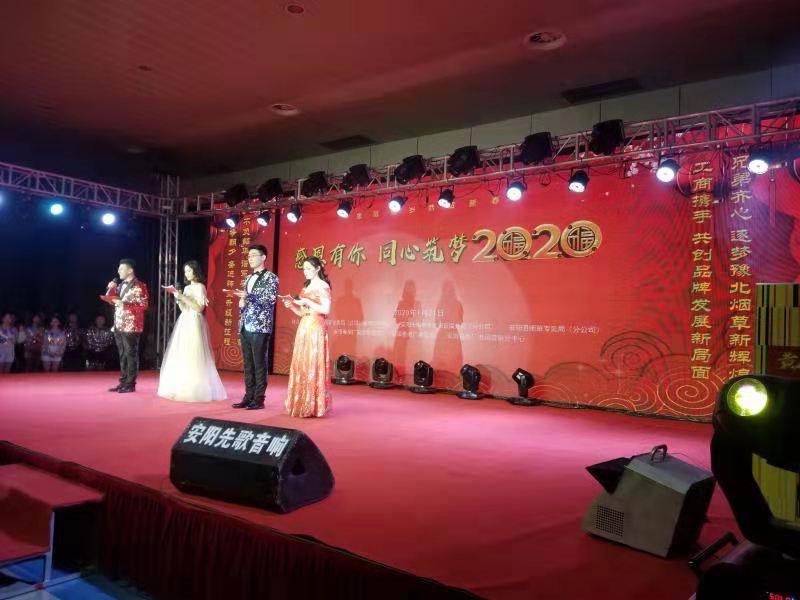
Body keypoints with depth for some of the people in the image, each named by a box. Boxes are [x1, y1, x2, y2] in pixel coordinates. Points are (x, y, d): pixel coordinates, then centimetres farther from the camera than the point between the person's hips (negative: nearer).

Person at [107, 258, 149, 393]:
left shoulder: (139, 286, -8)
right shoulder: (120, 285, 16)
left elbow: (143, 306, -15)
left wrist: (124, 304, -20)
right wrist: (111, 289, 2)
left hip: (131, 327, -8)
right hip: (119, 326, 8)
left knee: (131, 354, -3)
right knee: (122, 355, 11)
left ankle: (130, 384, 1)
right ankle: (123, 383, 17)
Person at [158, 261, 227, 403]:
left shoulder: (200, 287, -6)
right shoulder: (187, 288, 17)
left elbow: (200, 308, -14)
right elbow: (183, 309, 17)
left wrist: (183, 297, -15)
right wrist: (178, 298, 1)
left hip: (194, 323, -8)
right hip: (184, 323, 8)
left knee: (193, 357, -10)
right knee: (181, 357, 6)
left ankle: (196, 390, -6)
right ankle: (182, 389, 11)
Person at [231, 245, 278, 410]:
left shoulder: (270, 277, -4)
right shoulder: (248, 278, 19)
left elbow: (270, 299, -15)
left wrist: (248, 296, -22)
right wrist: (242, 303, 3)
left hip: (260, 327, -7)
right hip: (245, 327, 7)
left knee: (259, 364, -3)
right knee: (248, 364, 9)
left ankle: (259, 399, 2)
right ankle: (248, 397, 16)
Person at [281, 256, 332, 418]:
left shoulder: (323, 286, -5)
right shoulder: (306, 286, 18)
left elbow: (326, 310, -14)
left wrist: (307, 301, -16)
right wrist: (292, 305, 2)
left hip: (315, 329, -8)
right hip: (304, 328, 8)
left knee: (313, 365, -8)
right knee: (301, 365, 7)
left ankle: (313, 406, -3)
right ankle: (301, 404, 13)